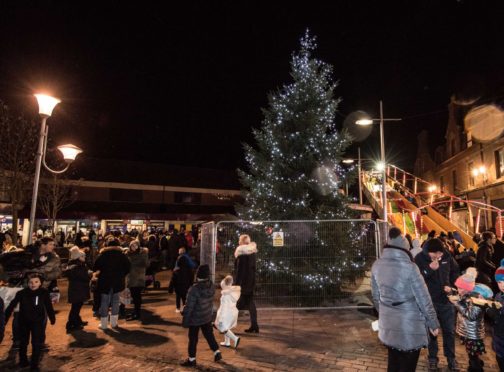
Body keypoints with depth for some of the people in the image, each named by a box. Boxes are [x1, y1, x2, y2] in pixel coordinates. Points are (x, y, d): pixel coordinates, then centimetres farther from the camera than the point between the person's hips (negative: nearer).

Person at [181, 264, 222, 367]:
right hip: (207, 317, 5)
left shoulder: (194, 289, -29)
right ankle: (217, 353, 28)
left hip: (195, 319, -5)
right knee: (209, 335, 22)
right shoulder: (211, 286, -13)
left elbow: (189, 306, -21)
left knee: (193, 339, 13)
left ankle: (191, 359, 26)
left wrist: (185, 320, -11)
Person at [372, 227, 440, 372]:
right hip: (410, 325, -4)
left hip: (387, 324, 5)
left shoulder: (377, 265, -4)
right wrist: (433, 323, 0)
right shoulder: (410, 267, -19)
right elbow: (423, 298, -13)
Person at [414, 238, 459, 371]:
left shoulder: (447, 255, -7)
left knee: (449, 330, 15)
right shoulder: (419, 259, -18)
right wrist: (429, 269, -30)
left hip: (446, 300, 3)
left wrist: (451, 285, -1)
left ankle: (451, 357, 35)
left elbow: (455, 271, 12)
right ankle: (432, 358, 30)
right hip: (428, 301, -3)